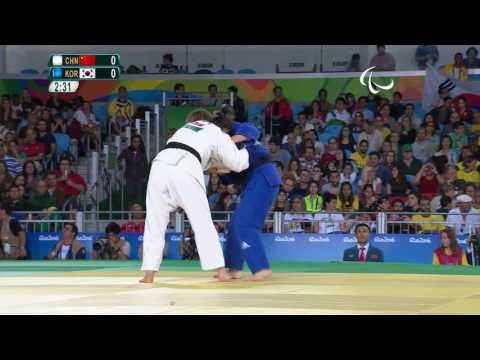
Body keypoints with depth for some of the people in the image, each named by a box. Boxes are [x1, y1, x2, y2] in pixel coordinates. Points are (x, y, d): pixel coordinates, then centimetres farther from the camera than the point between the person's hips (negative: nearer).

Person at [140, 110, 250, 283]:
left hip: (160, 164, 4)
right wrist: (247, 148, 41)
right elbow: (238, 163, 24)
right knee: (203, 222, 8)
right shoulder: (219, 134, 21)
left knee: (155, 222, 12)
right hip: (184, 171, -4)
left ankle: (149, 275, 5)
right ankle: (221, 272, 8)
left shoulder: (189, 126, 37)